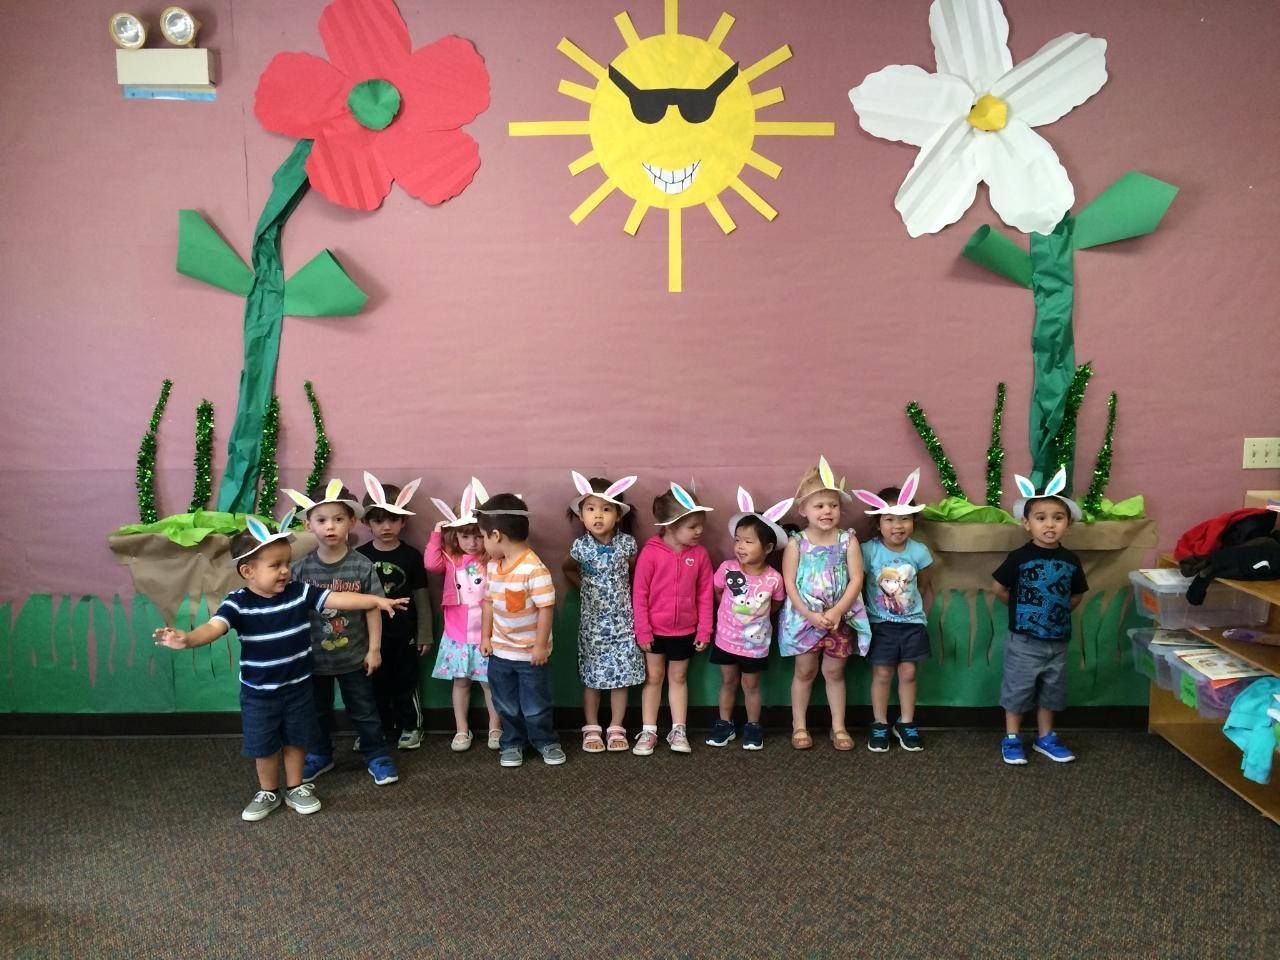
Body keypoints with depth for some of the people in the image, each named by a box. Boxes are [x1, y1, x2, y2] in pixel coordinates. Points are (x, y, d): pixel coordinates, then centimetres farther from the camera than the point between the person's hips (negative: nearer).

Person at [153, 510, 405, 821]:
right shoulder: (237, 603, -18)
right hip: (258, 693, -2)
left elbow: (338, 599, -14)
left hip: (298, 688, 2)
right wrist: (187, 639, -53)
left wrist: (376, 600, -21)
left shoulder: (300, 592, -11)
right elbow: (214, 626, -32)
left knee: (296, 740, 18)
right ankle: (268, 792, 37)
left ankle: (295, 788, 38)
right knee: (264, 746, 15)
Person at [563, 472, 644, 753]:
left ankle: (616, 729, 18)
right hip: (592, 621, 0)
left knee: (621, 676, 5)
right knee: (592, 677, 7)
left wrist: (627, 591, -1)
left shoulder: (626, 543, -9)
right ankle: (591, 730, 19)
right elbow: (568, 569, 11)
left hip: (622, 620, 0)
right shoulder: (580, 547, -9)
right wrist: (586, 586, 2)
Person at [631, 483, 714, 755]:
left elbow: (705, 595, -2)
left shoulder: (700, 554, -8)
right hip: (655, 630, -2)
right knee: (653, 677, 12)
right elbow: (639, 593, -12)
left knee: (678, 678, 15)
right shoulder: (651, 552, -17)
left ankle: (678, 730, 25)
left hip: (685, 630, 2)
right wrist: (642, 629, -11)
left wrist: (704, 631, -2)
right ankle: (648, 731, 22)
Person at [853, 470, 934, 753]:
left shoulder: (919, 551, -7)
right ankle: (880, 725, 18)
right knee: (882, 674, 4)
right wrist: (861, 612, -5)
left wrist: (919, 610, 10)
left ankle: (906, 724, 22)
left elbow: (924, 585, 9)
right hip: (880, 623, -2)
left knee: (908, 672, 7)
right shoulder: (868, 550, -14)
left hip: (912, 622, 2)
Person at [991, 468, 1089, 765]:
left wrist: (1058, 611, 4)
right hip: (1024, 640, -4)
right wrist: (1021, 607, 2)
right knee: (1017, 689, 6)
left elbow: (1077, 595, 13)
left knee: (1051, 691, 16)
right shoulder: (1019, 558, -13)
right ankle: (1012, 738, 21)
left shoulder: (1071, 561, -1)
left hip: (1058, 640, 4)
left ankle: (1045, 737, 32)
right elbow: (998, 588, -4)